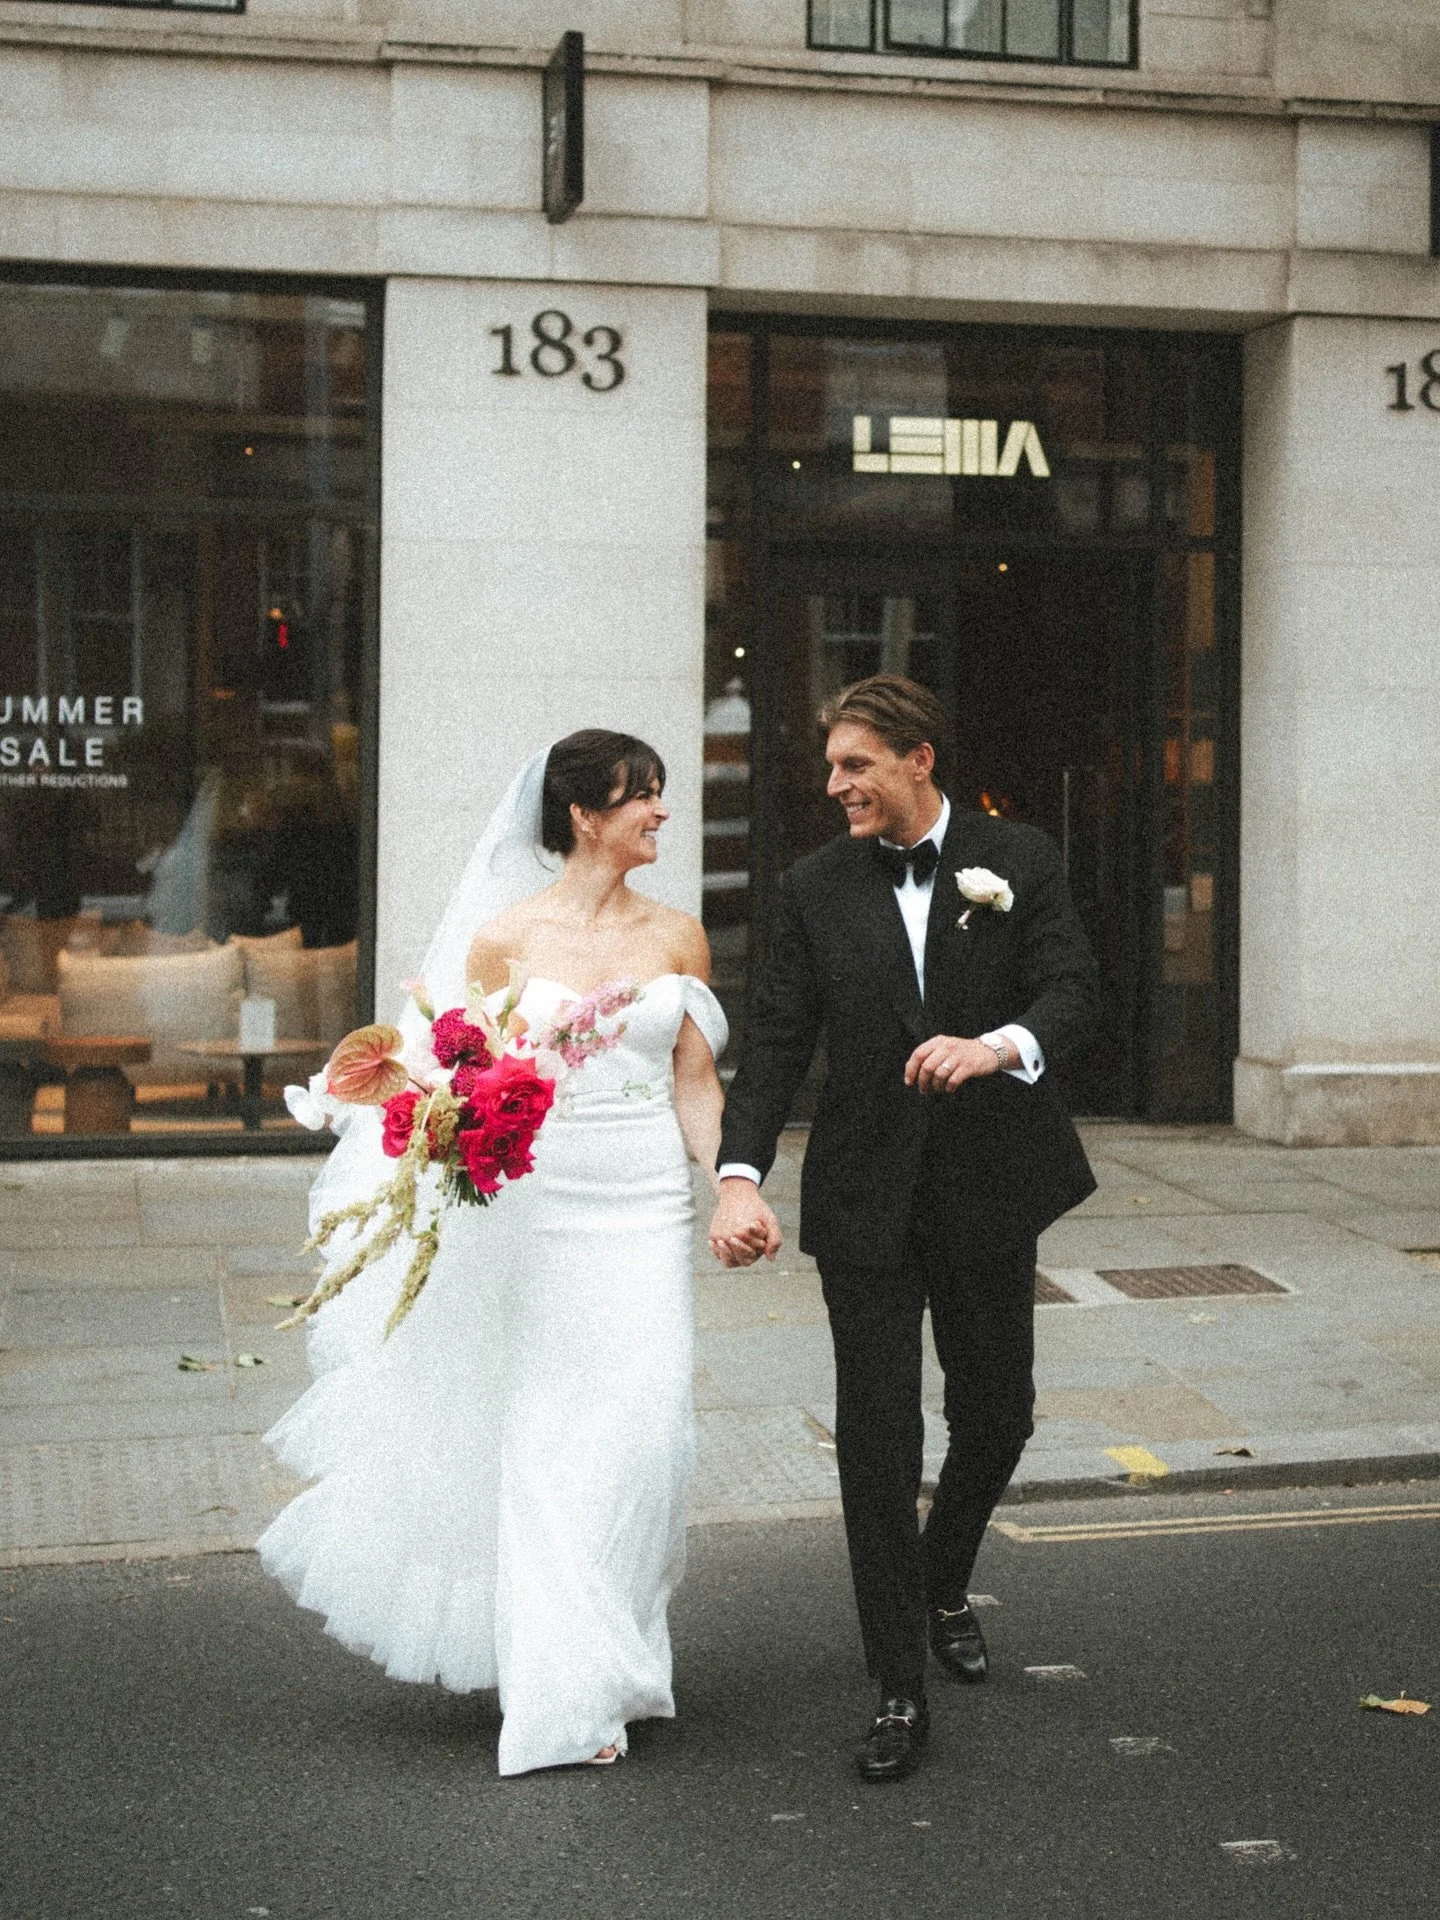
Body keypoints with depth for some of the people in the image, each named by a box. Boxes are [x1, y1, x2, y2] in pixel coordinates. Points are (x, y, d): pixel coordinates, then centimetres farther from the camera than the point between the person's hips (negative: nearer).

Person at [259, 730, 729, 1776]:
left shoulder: (677, 936, 6)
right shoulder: (506, 934, -1)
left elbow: (695, 1083, 8)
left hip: (646, 1206, 2)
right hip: (536, 1206, -2)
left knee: (640, 1431, -3)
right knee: (544, 1437, -1)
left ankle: (619, 1662, 16)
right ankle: (565, 1697, 9)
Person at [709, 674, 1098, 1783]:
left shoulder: (1019, 861, 0)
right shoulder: (817, 888, 2)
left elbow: (1072, 990, -10)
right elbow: (778, 1041, -3)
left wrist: (997, 1046, -32)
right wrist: (741, 1177, -17)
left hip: (990, 1191, 1)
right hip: (866, 1201, 0)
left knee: (997, 1415, 14)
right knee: (878, 1438, -2)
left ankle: (943, 1587, 43)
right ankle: (901, 1688, 7)